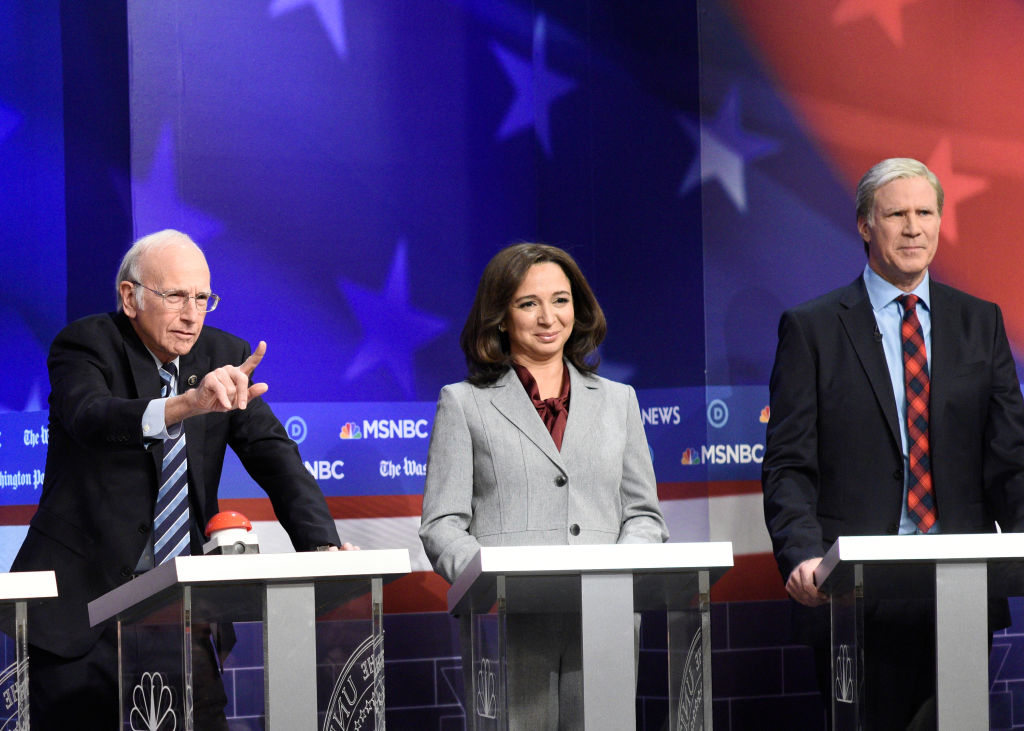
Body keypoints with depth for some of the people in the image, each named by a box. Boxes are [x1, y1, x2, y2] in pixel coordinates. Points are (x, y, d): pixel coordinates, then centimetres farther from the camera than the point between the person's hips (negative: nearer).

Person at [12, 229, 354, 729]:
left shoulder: (225, 356, 7)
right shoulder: (84, 346, -6)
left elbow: (274, 456, -1)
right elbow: (91, 417, -28)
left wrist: (323, 548, -19)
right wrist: (187, 404, -47)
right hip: (83, 598, -4)